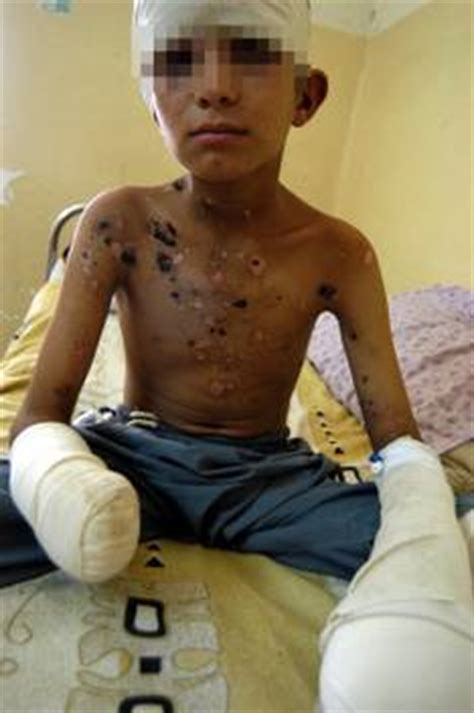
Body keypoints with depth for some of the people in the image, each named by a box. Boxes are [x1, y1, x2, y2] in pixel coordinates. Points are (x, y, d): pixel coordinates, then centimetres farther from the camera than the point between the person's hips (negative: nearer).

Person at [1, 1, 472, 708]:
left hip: (268, 472, 2)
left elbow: (398, 436, -7)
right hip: (133, 457, 0)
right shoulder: (119, 224, -11)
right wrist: (61, 478, -34)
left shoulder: (339, 254, -10)